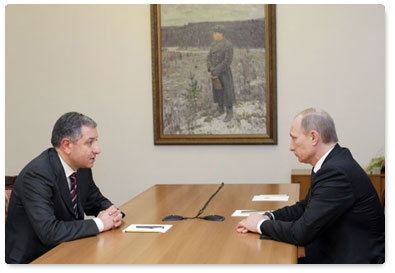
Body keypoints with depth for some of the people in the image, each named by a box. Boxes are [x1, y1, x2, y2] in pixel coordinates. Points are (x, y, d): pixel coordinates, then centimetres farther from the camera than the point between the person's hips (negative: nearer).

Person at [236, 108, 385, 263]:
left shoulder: (336, 172, -25)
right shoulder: (331, 163, 4)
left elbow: (302, 232, -23)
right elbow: (305, 208, 16)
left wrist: (262, 225, -8)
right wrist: (267, 217, 1)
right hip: (334, 251, 8)